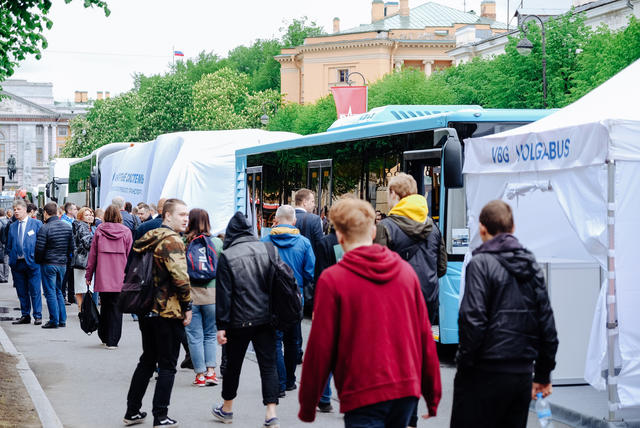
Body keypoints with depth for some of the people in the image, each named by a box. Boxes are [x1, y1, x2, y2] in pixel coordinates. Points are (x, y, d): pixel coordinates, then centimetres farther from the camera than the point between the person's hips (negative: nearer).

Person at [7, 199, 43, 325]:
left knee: (35, 291, -3)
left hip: (32, 263, -4)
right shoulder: (12, 226, 12)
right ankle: (25, 315, 16)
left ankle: (38, 316, 2)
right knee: (22, 291, 8)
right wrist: (12, 258, 7)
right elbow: (9, 245, 18)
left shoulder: (36, 224, 0)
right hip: (17, 263, 4)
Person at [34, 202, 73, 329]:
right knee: (59, 292, 16)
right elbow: (71, 246, 9)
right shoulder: (67, 227, 5)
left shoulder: (45, 229, -14)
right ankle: (62, 320, 15)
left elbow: (39, 248, -15)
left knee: (50, 293, 0)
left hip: (48, 265, -6)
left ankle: (54, 321, 0)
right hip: (62, 264, 6)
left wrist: (37, 261, 2)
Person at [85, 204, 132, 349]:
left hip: (102, 276, 1)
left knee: (105, 306, 14)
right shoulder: (126, 232, 0)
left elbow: (92, 254, 5)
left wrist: (88, 275, 11)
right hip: (120, 277, -1)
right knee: (116, 307, 1)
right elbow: (129, 255, 2)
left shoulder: (99, 231, 1)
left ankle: (104, 336, 24)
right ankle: (112, 341, -2)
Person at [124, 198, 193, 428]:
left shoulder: (149, 239, 13)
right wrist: (187, 306, -13)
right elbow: (180, 277, -24)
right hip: (169, 312, -9)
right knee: (167, 365, -1)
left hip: (147, 309, 9)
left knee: (147, 360, 18)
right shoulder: (172, 241, -16)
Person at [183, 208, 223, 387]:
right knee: (210, 334, 13)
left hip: (189, 294, -1)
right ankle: (211, 371, 4)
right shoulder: (217, 242, -2)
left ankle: (200, 374, 7)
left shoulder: (183, 242, -7)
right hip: (212, 293, 1)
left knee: (194, 336, 6)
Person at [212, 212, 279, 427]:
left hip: (239, 320, -2)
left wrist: (221, 325, -6)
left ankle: (226, 409, 30)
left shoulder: (227, 256, -8)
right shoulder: (268, 250, 1)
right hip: (265, 318, 2)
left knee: (233, 364, 14)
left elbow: (223, 293, -9)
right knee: (268, 365, 3)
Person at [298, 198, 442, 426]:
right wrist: (433, 395, 15)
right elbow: (424, 334, 8)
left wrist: (307, 406, 4)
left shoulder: (332, 279, -7)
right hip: (407, 390, 5)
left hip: (364, 394, -5)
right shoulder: (406, 270, 6)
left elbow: (320, 346, -6)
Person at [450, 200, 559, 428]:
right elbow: (547, 322, 13)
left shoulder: (481, 264, -8)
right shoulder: (532, 267, 11)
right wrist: (543, 374, 19)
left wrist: (464, 362, -7)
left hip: (486, 374, -6)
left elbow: (473, 320, -17)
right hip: (523, 373, 6)